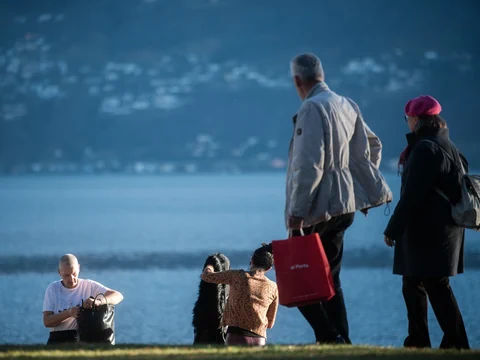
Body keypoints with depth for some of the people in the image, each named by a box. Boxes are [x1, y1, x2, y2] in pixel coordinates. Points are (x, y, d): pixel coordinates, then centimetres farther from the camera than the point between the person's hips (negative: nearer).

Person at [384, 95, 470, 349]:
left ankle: (456, 344, -7)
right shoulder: (447, 147, 15)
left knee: (437, 286, -7)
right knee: (413, 285, 14)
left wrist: (392, 229, -15)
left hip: (428, 233, -10)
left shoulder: (425, 149, -16)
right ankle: (418, 341, 17)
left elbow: (411, 195, -20)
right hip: (442, 230, 10)